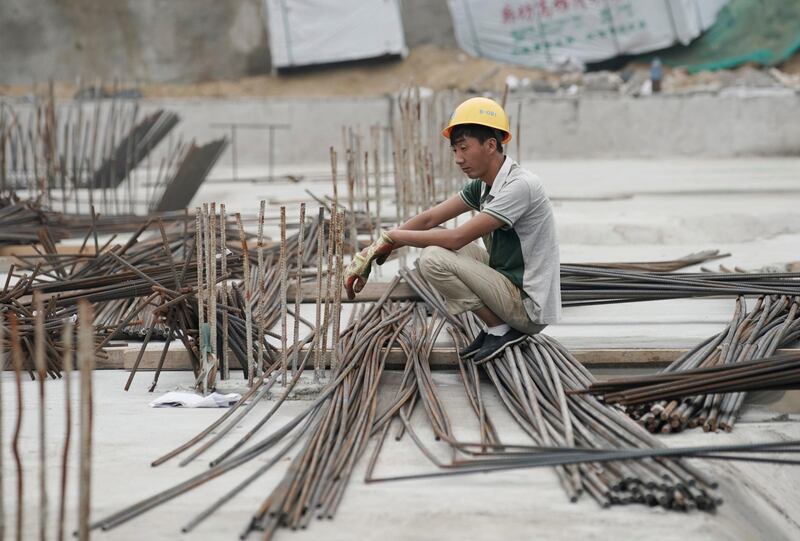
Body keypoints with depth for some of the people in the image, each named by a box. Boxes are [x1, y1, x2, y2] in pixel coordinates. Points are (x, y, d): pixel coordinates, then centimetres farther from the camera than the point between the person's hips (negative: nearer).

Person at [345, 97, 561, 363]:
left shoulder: (519, 186, -21)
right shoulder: (483, 185, 6)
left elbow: (457, 238, -24)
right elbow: (430, 219, 5)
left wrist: (392, 236, -13)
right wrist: (372, 253, -3)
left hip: (530, 308, -9)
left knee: (434, 259, -18)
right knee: (435, 238, 11)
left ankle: (501, 330, -6)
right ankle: (497, 327, 8)